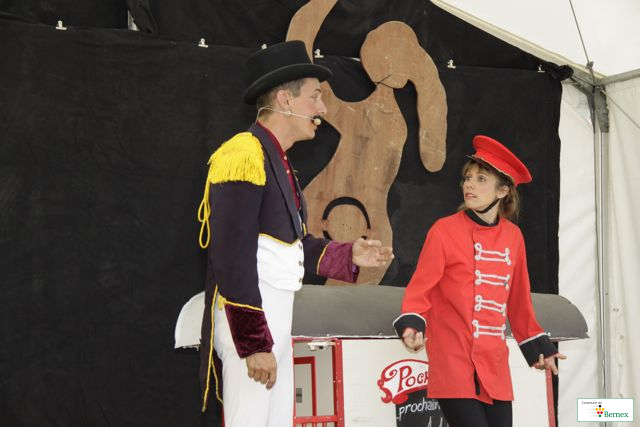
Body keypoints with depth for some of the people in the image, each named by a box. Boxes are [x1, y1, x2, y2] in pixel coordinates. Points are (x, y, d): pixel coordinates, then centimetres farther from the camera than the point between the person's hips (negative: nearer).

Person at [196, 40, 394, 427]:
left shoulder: (279, 163, 16)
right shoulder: (245, 155, -15)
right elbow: (234, 261, -21)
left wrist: (349, 255, 7)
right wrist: (255, 345, -22)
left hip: (277, 323, 10)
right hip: (248, 323, -10)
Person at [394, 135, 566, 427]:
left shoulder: (513, 236, 8)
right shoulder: (445, 230, -5)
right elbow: (420, 288, -5)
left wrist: (537, 346, 22)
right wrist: (411, 324, -23)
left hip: (495, 367, 5)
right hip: (453, 363, -5)